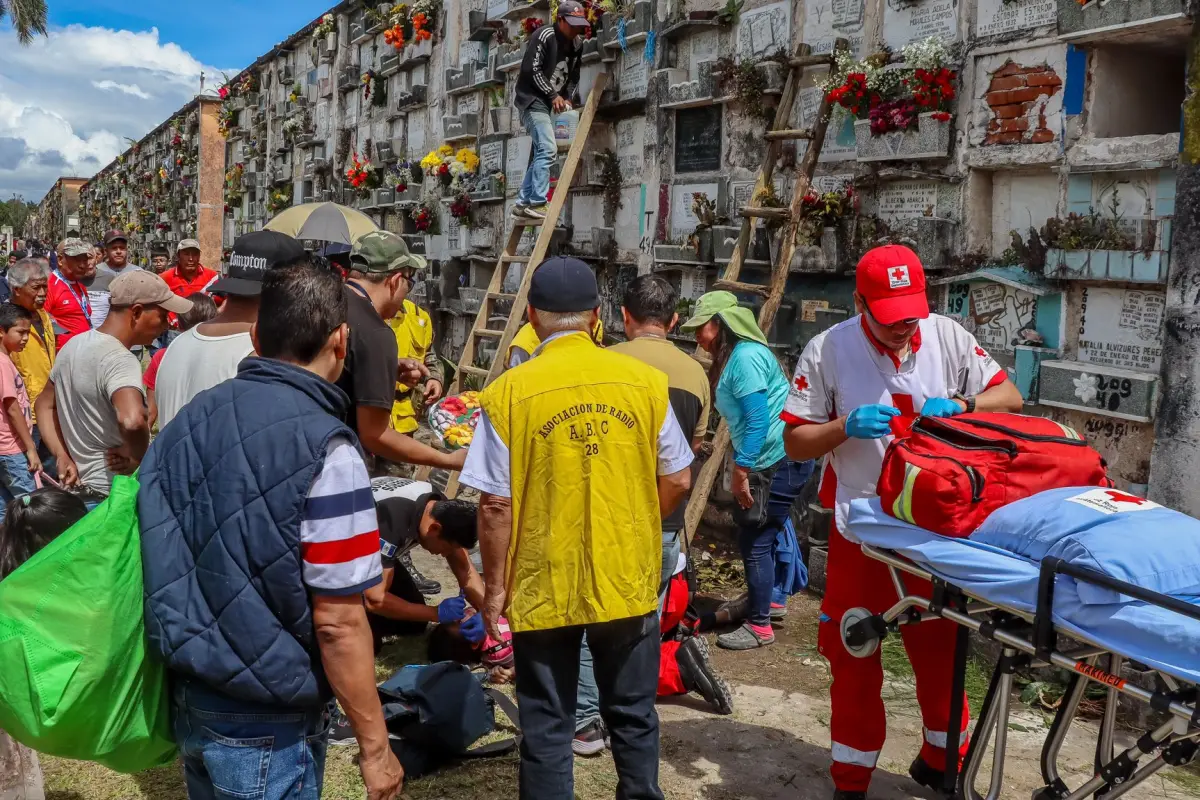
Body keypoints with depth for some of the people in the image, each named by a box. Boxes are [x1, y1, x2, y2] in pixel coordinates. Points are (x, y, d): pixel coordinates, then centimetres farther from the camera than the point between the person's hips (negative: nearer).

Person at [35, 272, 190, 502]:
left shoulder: (73, 345, 6)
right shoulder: (120, 360, -24)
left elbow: (44, 405, 18)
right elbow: (132, 421, -42)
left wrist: (62, 457, 9)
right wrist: (138, 458, -23)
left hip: (82, 485, 9)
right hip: (117, 491, -9)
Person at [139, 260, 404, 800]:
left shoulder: (193, 417, -1)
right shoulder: (322, 450, -22)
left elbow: (171, 559, 8)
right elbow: (336, 622, -21)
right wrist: (374, 746, -12)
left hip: (187, 695, 7)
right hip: (265, 725, -7)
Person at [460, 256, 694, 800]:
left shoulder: (508, 392, -12)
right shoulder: (644, 380, -5)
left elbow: (496, 504, -11)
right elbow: (678, 480, 1)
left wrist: (495, 586, 1)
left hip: (544, 588, -2)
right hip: (627, 580, 2)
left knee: (547, 729, 13)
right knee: (633, 716, 19)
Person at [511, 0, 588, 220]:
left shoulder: (576, 44, 7)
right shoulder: (544, 36, -15)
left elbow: (574, 75, 12)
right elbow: (531, 70, -18)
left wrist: (567, 98, -5)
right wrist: (553, 95, -17)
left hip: (546, 101, 9)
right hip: (532, 97, -9)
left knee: (541, 152, 8)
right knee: (548, 149, -18)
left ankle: (523, 203, 13)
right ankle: (537, 204, -19)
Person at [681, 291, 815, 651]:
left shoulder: (745, 356, -18)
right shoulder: (730, 358, 14)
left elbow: (758, 420, -23)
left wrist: (741, 472, -19)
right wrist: (741, 469, 17)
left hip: (780, 460, -10)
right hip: (770, 460, 10)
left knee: (755, 541, -3)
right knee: (758, 536, 19)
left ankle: (760, 626, 6)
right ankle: (768, 599, 35)